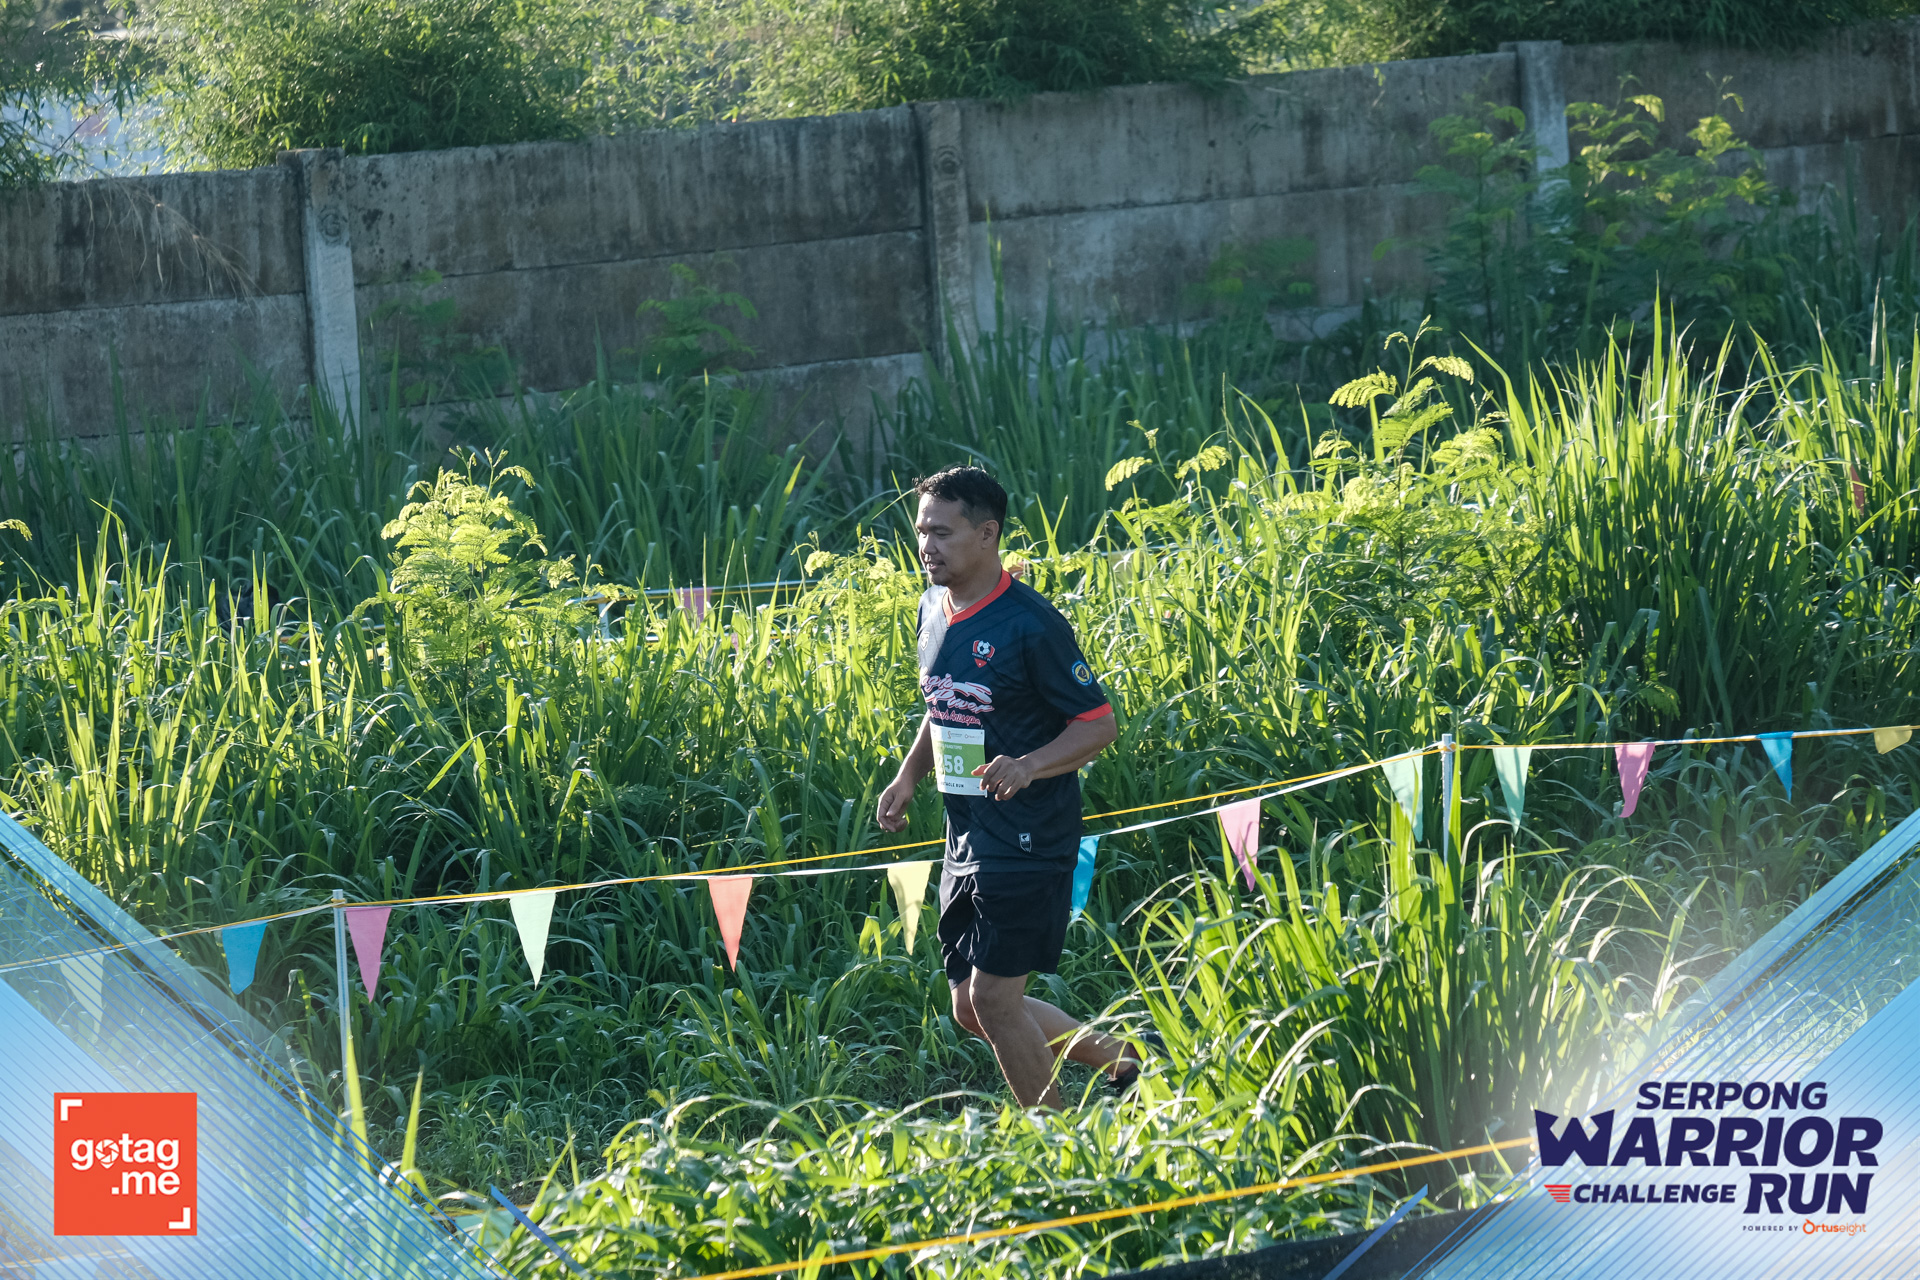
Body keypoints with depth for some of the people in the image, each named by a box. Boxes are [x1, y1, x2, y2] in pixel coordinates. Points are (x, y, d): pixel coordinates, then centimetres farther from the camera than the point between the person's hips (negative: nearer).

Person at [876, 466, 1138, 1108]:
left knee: (993, 999, -8)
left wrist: (1026, 767, -29)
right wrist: (908, 775, 8)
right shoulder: (933, 610, 8)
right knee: (970, 1008, 11)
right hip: (966, 838, 8)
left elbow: (1099, 725, -13)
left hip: (1028, 838, -8)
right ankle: (1122, 1059, 28)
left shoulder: (1031, 625, -16)